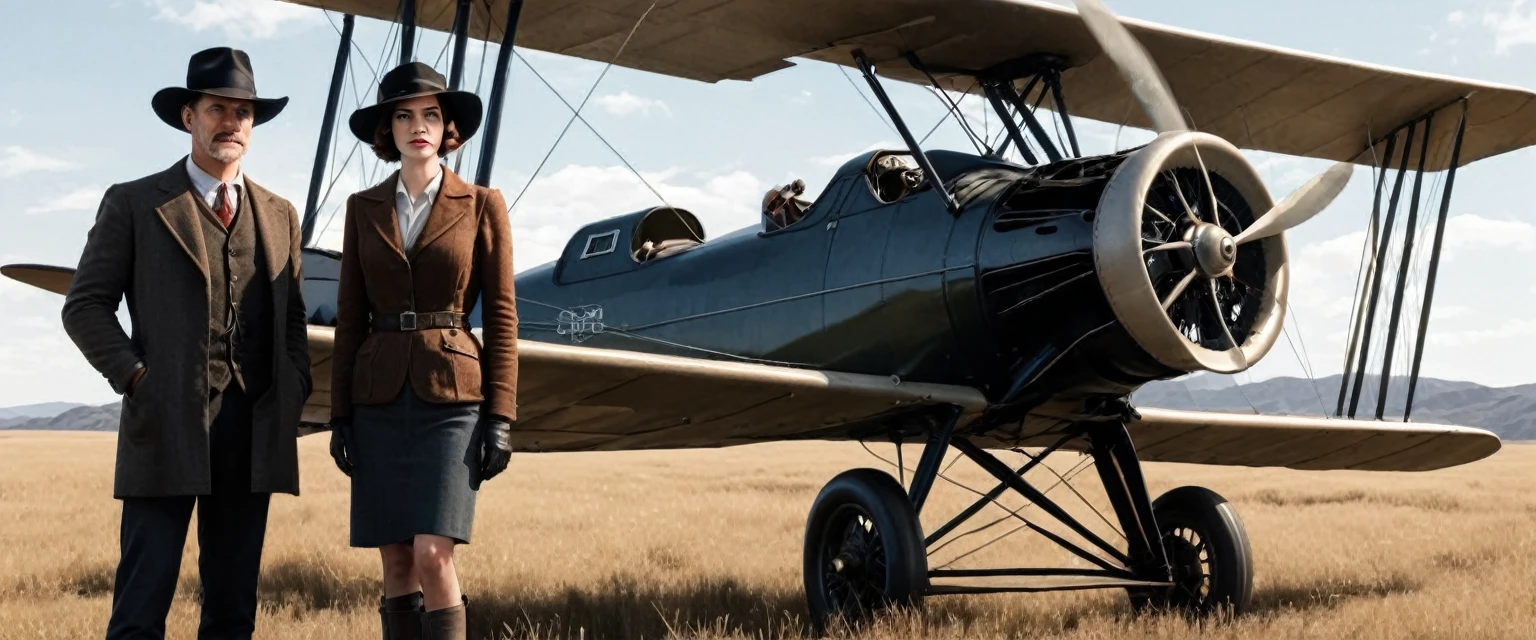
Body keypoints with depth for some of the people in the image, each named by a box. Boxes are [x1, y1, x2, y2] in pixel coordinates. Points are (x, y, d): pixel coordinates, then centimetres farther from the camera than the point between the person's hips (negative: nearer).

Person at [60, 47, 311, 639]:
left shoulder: (279, 215, 17)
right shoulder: (134, 204, 6)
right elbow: (85, 305, 3)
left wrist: (293, 392, 5)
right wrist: (135, 377, -8)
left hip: (255, 433, 4)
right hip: (166, 427, -4)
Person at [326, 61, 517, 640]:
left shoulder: (482, 206, 1)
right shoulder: (363, 208, 9)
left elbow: (501, 316, -1)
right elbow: (350, 316, 9)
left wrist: (501, 417, -8)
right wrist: (339, 413, 4)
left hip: (452, 396, -3)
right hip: (380, 397, 3)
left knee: (433, 557, -14)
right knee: (396, 566, 4)